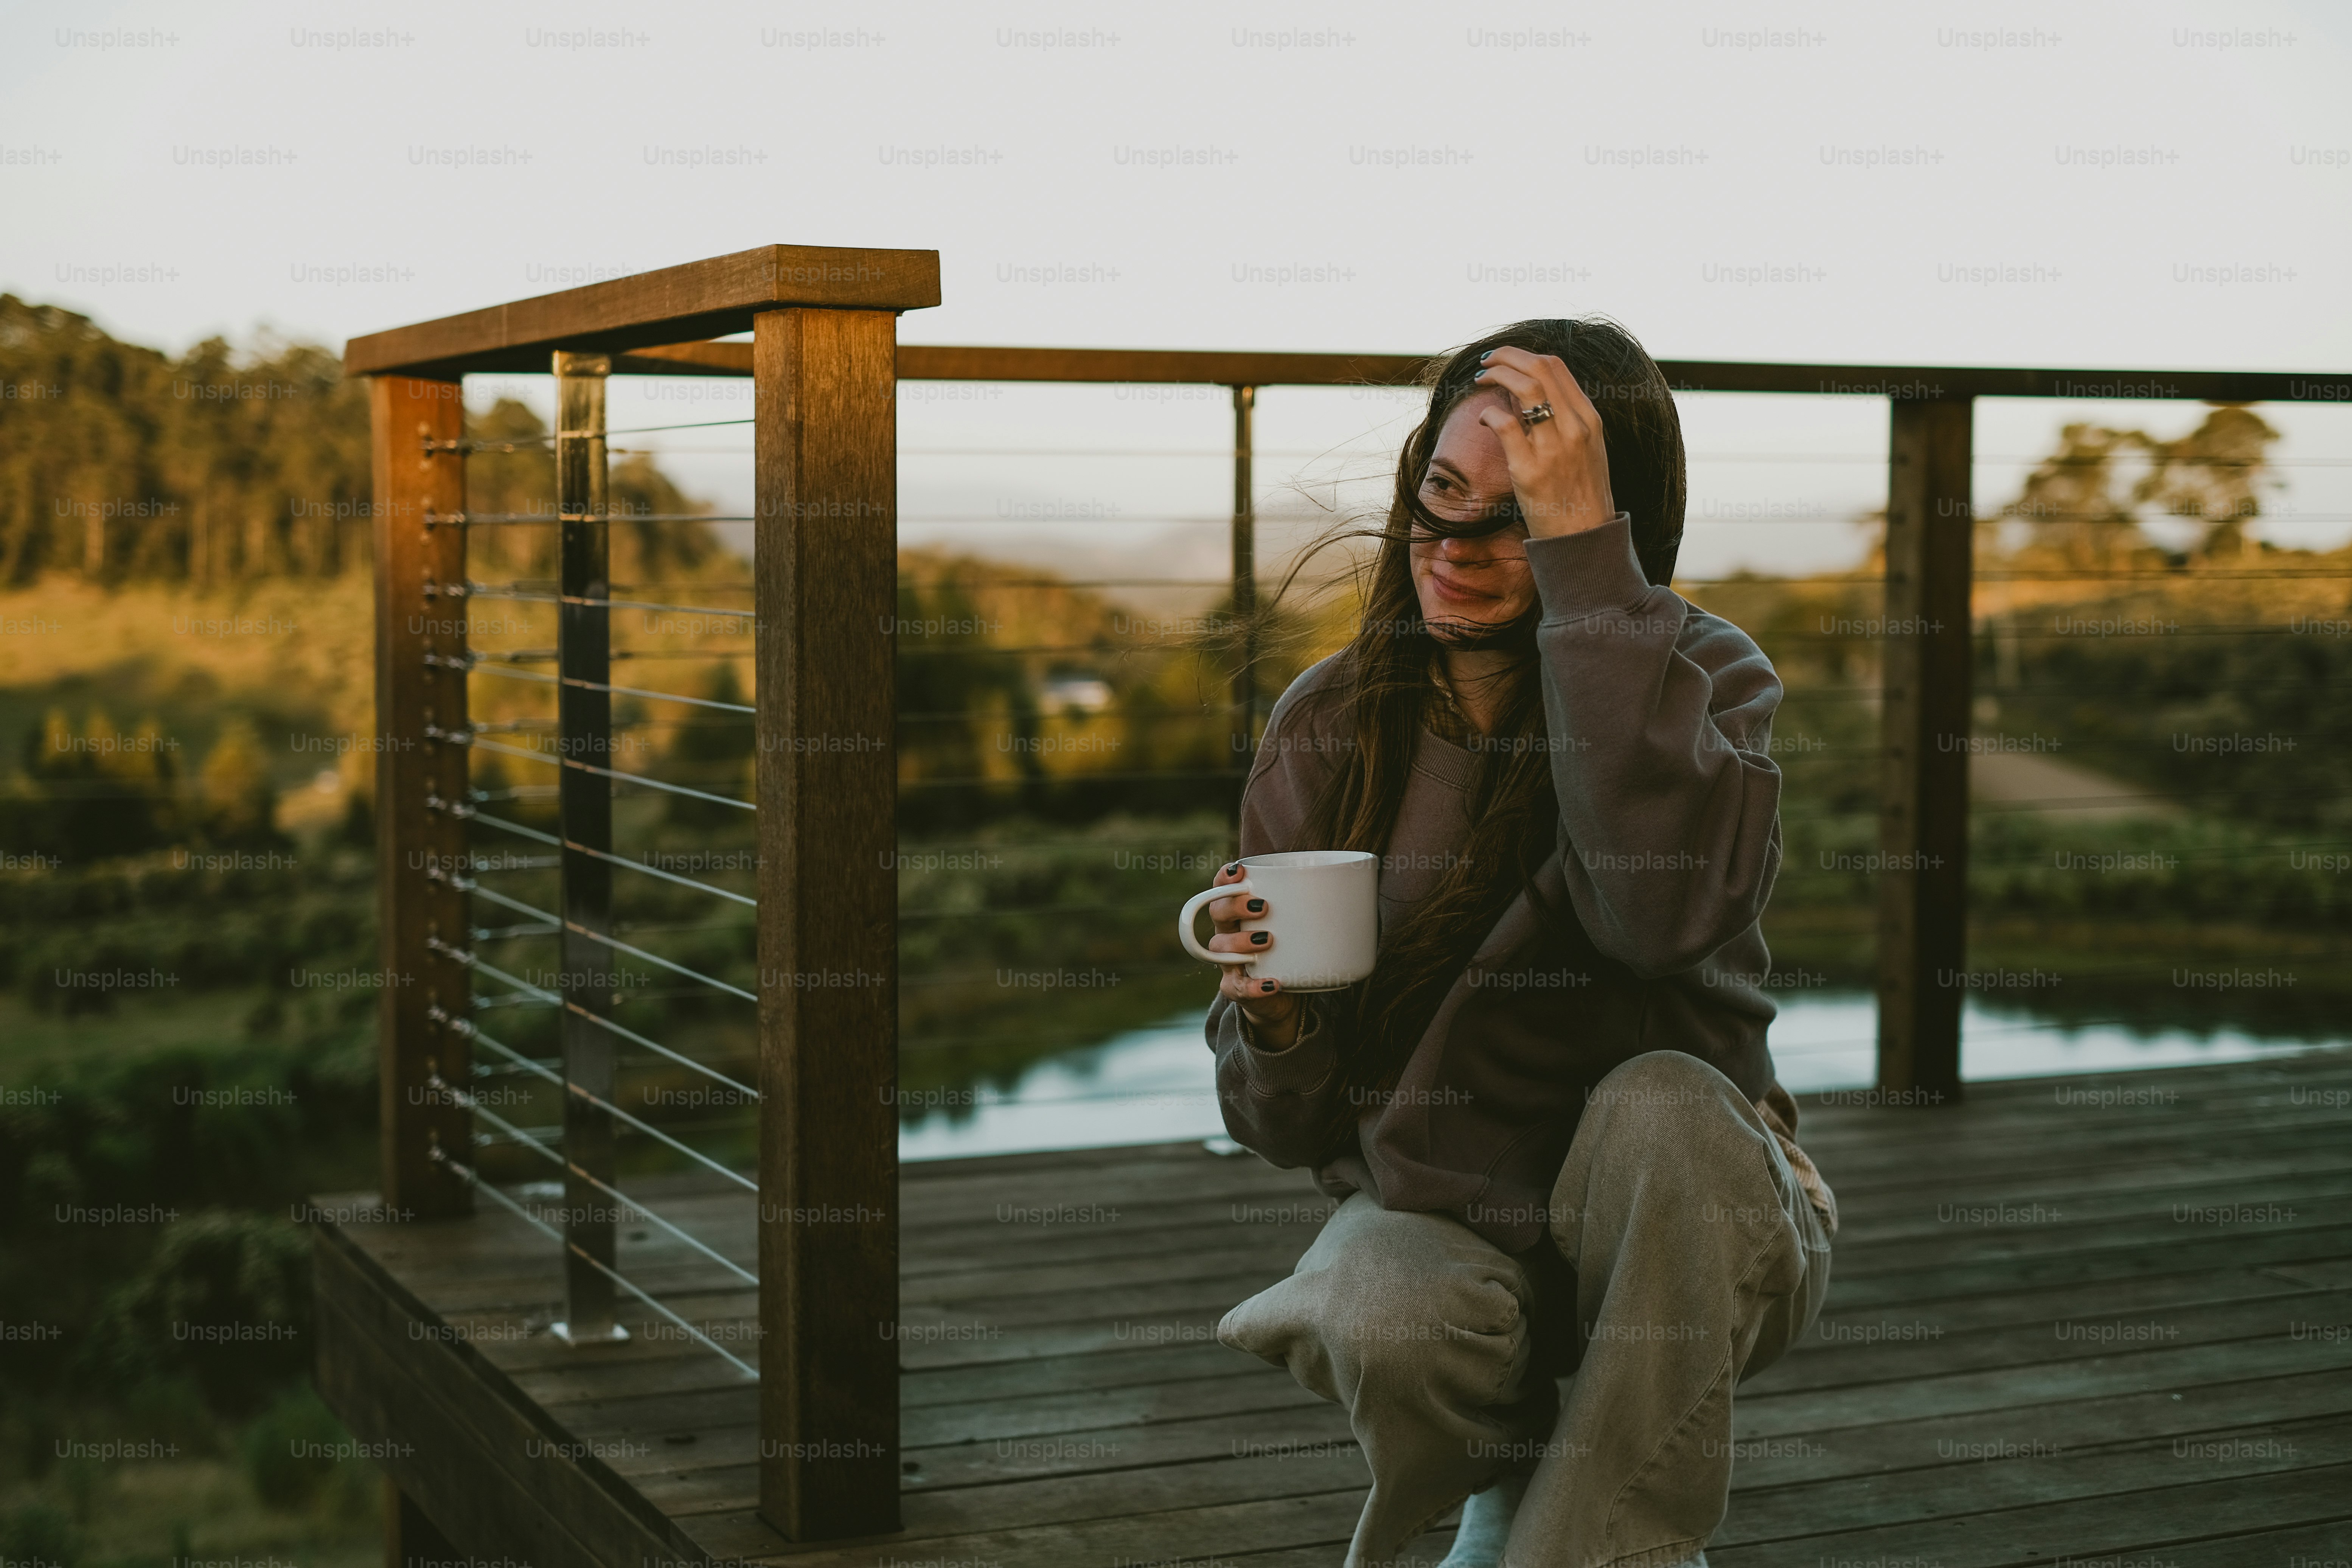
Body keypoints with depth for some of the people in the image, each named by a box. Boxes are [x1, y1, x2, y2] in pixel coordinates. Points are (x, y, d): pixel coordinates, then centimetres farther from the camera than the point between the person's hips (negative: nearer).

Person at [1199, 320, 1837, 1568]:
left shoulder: (1703, 679, -7)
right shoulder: (1332, 727, -1)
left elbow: (1673, 905, -34)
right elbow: (1284, 1123, 3)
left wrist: (1582, 550, -32)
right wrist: (1274, 1018, -21)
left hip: (1670, 1226, -1)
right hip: (1436, 1217, 2)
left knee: (1658, 1103, -34)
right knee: (1379, 1323, -32)